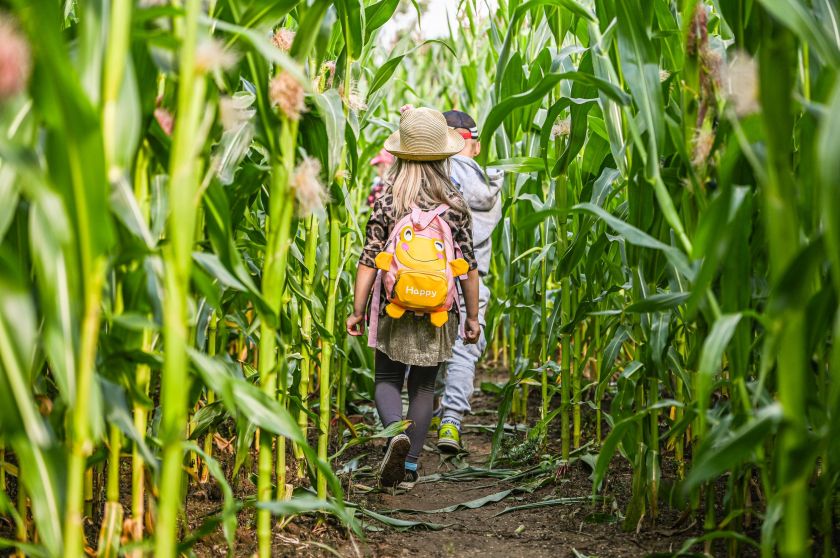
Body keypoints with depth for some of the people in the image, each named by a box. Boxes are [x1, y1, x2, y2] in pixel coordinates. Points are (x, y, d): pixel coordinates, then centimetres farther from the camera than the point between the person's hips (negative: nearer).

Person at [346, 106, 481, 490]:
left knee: (387, 378, 12)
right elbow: (468, 266, 0)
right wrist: (472, 315, 9)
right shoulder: (455, 203, -2)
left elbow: (369, 259, -7)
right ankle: (410, 465, 14)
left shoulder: (387, 200, -5)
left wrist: (357, 310, 0)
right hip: (439, 313, 1)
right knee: (423, 385, 14)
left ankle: (396, 431, -17)